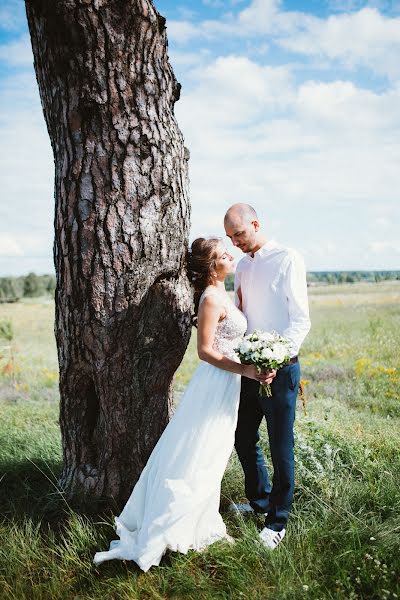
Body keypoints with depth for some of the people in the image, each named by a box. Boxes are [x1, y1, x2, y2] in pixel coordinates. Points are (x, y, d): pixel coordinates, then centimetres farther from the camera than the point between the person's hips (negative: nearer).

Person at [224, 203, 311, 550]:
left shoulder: (288, 260, -9)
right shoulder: (242, 266, 13)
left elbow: (301, 320, -14)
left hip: (280, 368, -7)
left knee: (281, 447, 3)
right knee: (244, 440, 16)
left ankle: (278, 521, 19)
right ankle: (260, 501, 38)